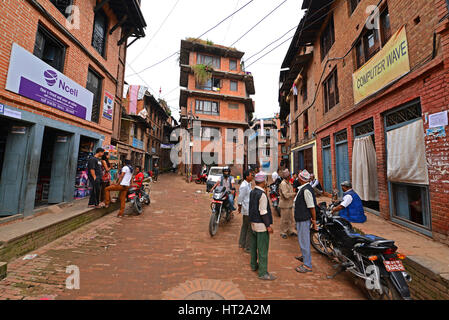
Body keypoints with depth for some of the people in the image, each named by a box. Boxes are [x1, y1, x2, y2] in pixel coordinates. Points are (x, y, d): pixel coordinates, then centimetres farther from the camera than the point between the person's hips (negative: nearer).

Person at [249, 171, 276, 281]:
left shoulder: (252, 192, 5)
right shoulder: (262, 194, -21)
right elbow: (263, 212, -21)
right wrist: (268, 226, -15)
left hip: (253, 223, 9)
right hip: (261, 225, -9)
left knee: (254, 246, 21)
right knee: (263, 249, 3)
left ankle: (254, 265, 39)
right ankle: (263, 273, 14)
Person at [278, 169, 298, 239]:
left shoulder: (288, 183, 11)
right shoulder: (283, 184, -21)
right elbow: (286, 195, -28)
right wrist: (294, 194, -17)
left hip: (289, 204, 9)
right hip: (285, 204, -9)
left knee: (291, 218, 17)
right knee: (284, 219, 3)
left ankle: (291, 231, 30)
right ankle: (283, 232, 17)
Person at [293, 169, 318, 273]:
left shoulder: (306, 190, -24)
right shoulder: (302, 188, 7)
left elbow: (312, 206, -23)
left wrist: (314, 220, -17)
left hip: (304, 219, -10)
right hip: (301, 218, 10)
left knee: (304, 241, 1)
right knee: (302, 239, 25)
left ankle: (307, 265, 15)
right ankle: (305, 256, 44)